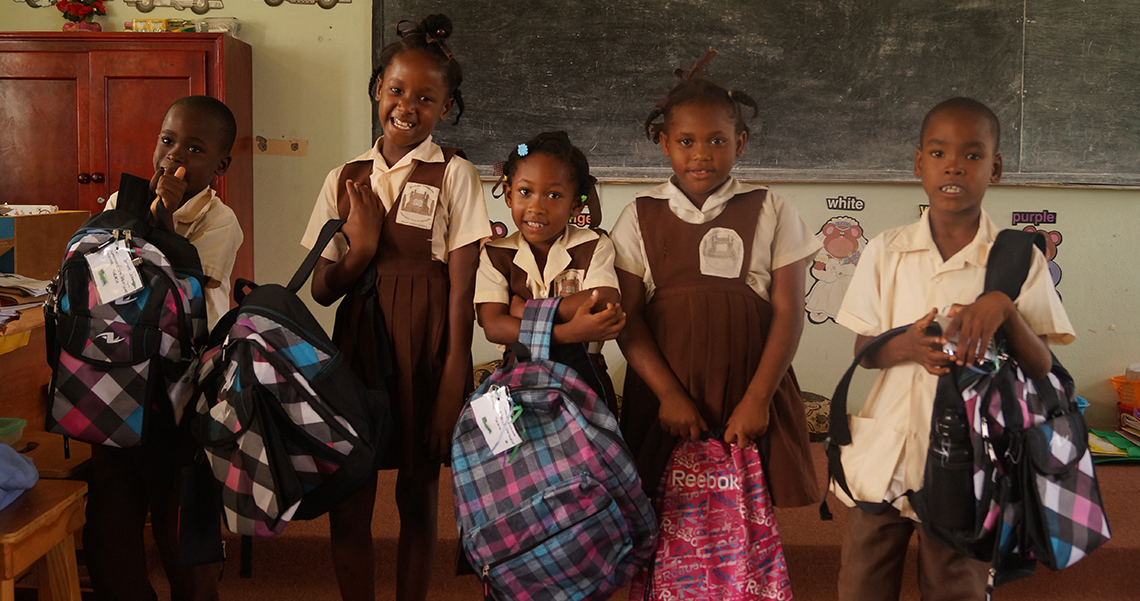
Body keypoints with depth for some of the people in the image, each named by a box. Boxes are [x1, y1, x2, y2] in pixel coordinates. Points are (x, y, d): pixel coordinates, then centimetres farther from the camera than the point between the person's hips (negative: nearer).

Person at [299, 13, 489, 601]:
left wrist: (452, 383, -10)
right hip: (358, 340, 3)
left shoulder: (454, 174, -3)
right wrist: (361, 249, -11)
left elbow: (462, 288, -6)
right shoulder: (346, 179, 7)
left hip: (426, 347, -3)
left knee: (418, 494, 9)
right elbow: (322, 289, 8)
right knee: (347, 501, 4)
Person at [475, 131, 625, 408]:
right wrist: (568, 333, -23)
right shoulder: (494, 255, 4)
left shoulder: (594, 246, 5)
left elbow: (606, 303, -13)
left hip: (583, 375, 0)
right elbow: (492, 326, -10)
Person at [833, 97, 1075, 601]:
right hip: (884, 458, 2)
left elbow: (1041, 369, -5)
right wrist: (908, 346, -17)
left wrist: (1003, 308, -23)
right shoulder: (886, 252, 1)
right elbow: (863, 351, 4)